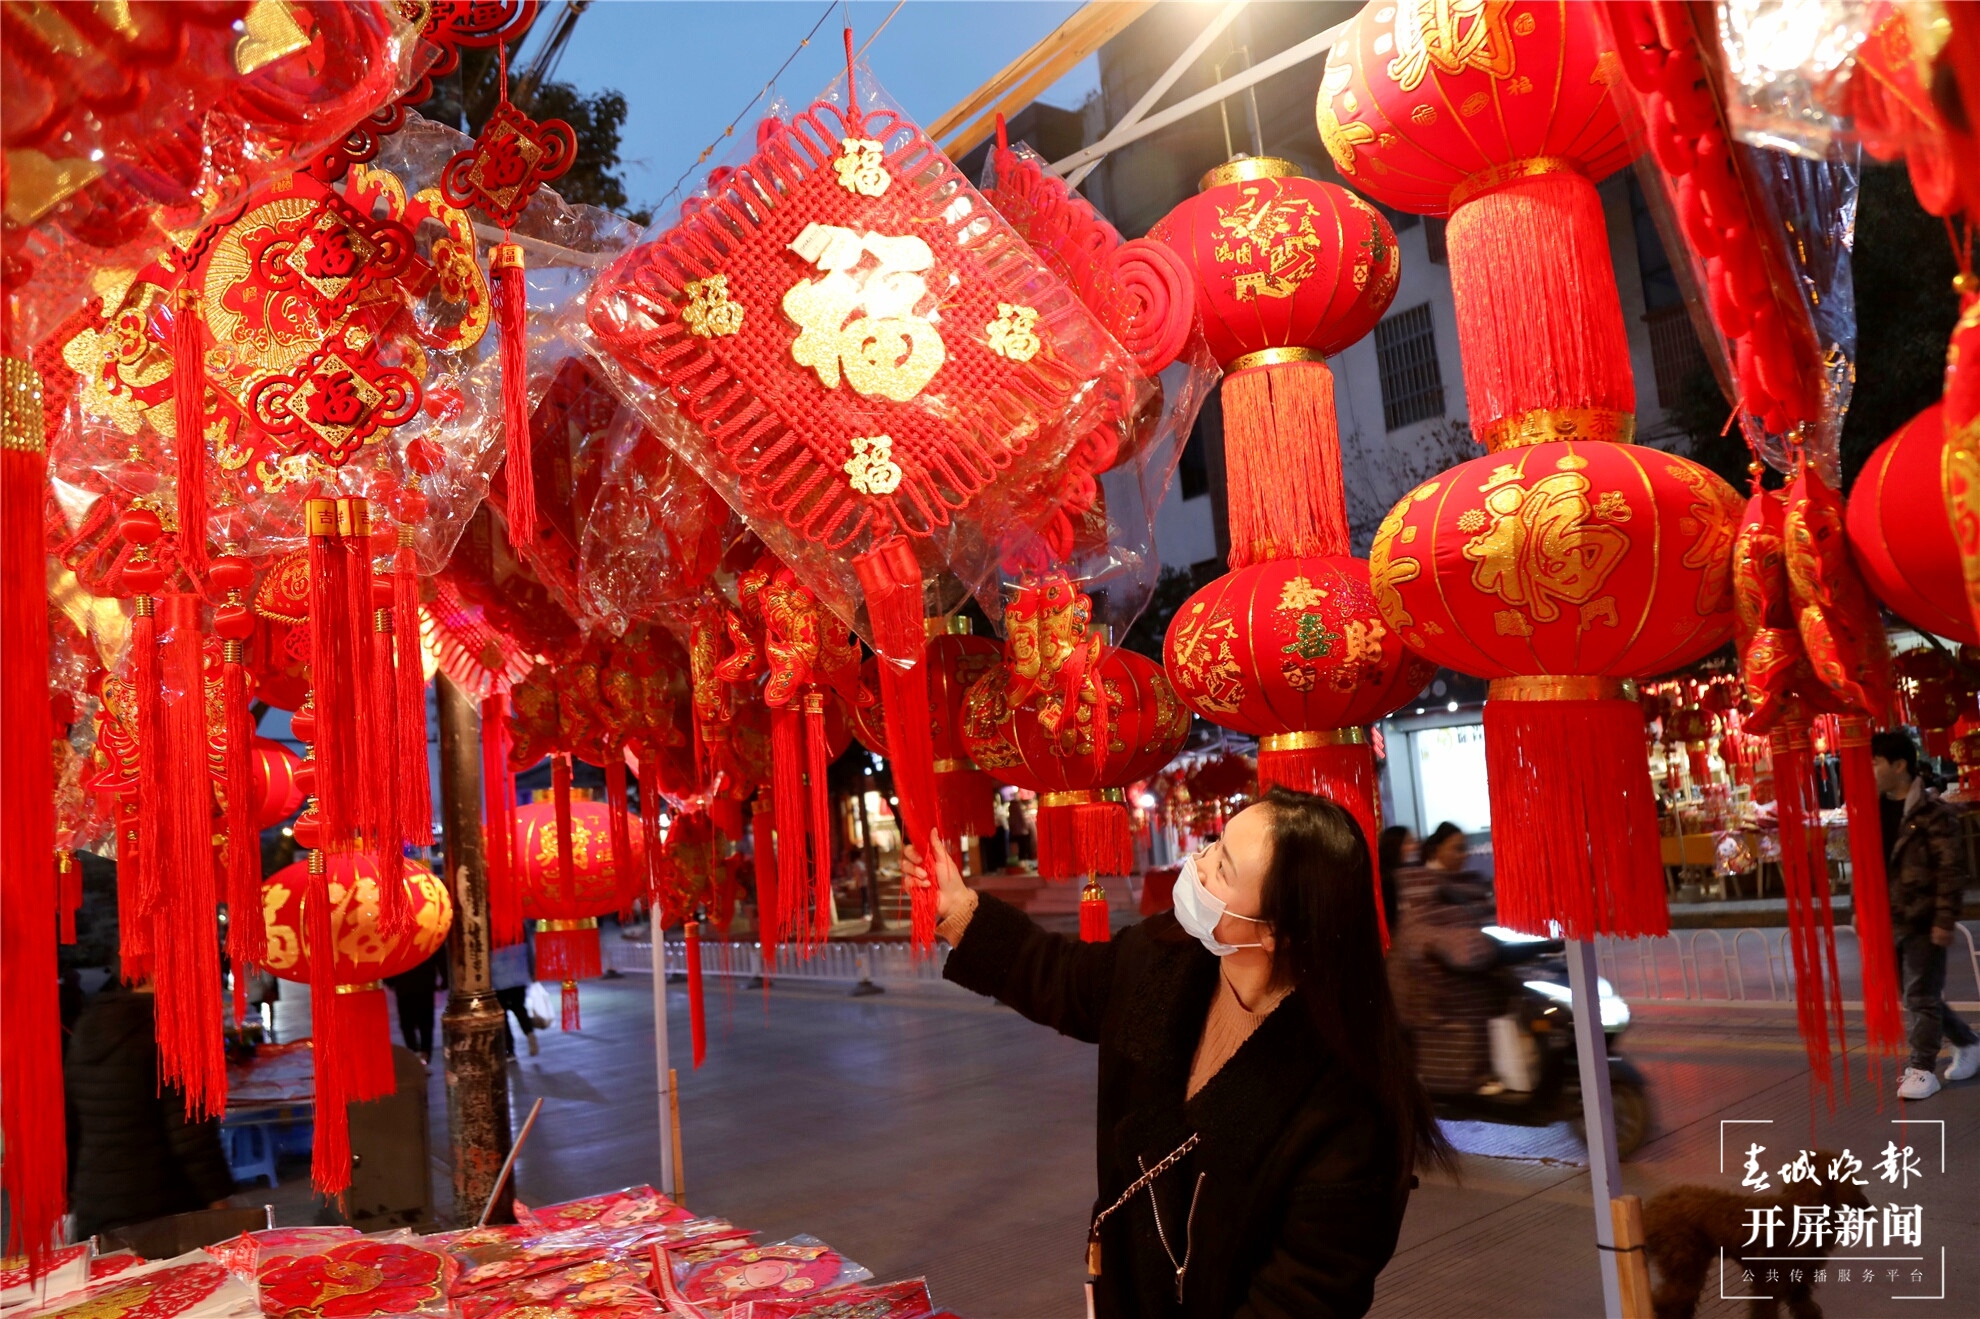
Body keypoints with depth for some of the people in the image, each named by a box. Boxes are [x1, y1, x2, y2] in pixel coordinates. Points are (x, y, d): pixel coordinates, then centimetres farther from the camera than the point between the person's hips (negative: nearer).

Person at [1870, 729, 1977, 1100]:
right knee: (1917, 994, 16)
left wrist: (1945, 919, -17)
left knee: (1921, 997, -2)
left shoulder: (1932, 811, -12)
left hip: (1923, 921, -7)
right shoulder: (1876, 811, 9)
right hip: (1890, 921, 7)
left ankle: (1922, 1070, 6)